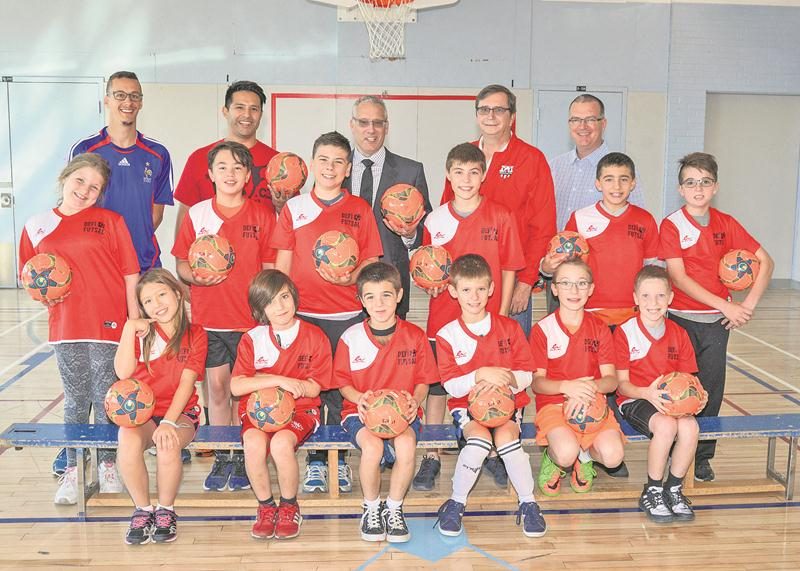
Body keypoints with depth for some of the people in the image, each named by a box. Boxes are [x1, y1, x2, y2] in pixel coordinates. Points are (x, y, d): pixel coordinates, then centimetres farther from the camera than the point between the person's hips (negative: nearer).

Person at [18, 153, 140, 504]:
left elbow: (130, 274, 0)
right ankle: (73, 470, 23)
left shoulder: (110, 221, 1)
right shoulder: (37, 226, 10)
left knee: (107, 399, 6)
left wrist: (135, 319, -4)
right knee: (75, 401, 11)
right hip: (65, 327, 2)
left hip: (109, 325, -2)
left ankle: (107, 465, 22)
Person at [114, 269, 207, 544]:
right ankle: (143, 509, -12)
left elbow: (187, 382, -8)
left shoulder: (195, 334, 2)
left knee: (168, 445, -35)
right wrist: (129, 329, -12)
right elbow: (122, 372, -9)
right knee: (128, 441, -33)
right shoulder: (141, 332, 7)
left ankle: (166, 510, -10)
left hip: (180, 413, -1)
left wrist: (168, 421, -20)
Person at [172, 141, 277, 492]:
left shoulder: (262, 216, 1)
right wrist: (195, 277, -15)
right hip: (208, 316, 1)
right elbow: (182, 263, 7)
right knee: (217, 387, 6)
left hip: (250, 317, -1)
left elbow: (269, 268, 3)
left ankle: (242, 459, 16)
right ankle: (221, 459, 18)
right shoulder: (197, 214, 4)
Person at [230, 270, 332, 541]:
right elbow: (236, 387, -7)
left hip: (300, 410, -1)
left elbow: (313, 388, -5)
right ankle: (266, 506, -6)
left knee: (281, 442, -33)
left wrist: (262, 379, -11)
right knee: (254, 442, -32)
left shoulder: (315, 336, 0)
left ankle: (289, 507, -5)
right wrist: (278, 380, -20)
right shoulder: (252, 339, 3)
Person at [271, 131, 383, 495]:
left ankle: (339, 460, 17)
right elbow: (283, 264, 9)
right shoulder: (293, 209, 8)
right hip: (303, 313, 1)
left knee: (342, 391, 3)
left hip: (347, 314, 0)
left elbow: (371, 261, 5)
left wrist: (352, 278, -15)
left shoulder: (359, 209, 6)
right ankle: (315, 461, 15)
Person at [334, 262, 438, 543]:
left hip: (402, 411, 1)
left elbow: (423, 381, 7)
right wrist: (358, 398, -15)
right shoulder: (351, 338, 1)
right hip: (361, 411, 0)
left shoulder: (415, 336, 3)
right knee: (372, 446, -34)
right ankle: (371, 509, -4)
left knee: (406, 444, -33)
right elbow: (343, 383, 7)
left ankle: (394, 509, -7)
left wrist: (414, 400, -14)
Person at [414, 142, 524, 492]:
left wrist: (502, 313, -5)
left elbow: (509, 269, -1)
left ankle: (493, 454, 26)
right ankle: (432, 457, 19)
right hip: (444, 316, 2)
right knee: (436, 385, 7)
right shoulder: (435, 220, 2)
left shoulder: (500, 217, -3)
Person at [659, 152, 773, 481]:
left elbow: (765, 262, 6)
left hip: (718, 321, 3)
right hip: (681, 318, -3)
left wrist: (749, 304, -7)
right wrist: (726, 305, -18)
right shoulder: (672, 225, -7)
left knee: (711, 390, 7)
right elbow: (678, 278, -14)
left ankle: (702, 456, 21)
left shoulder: (726, 224, 4)